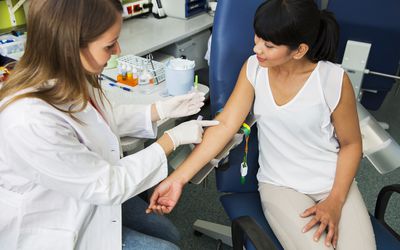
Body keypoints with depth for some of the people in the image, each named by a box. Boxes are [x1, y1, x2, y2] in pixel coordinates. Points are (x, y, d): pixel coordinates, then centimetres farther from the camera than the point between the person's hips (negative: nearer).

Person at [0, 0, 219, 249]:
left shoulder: (64, 76, -15)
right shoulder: (31, 122, -39)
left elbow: (101, 120, 6)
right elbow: (108, 186, -26)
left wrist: (161, 110, -2)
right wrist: (173, 138, -18)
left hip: (89, 194, 7)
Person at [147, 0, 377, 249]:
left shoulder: (333, 79, -15)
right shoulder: (254, 68, -8)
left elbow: (351, 144, -2)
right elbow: (224, 125, -13)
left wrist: (335, 202, -13)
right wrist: (178, 179, -21)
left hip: (335, 182, 0)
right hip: (280, 185, 1)